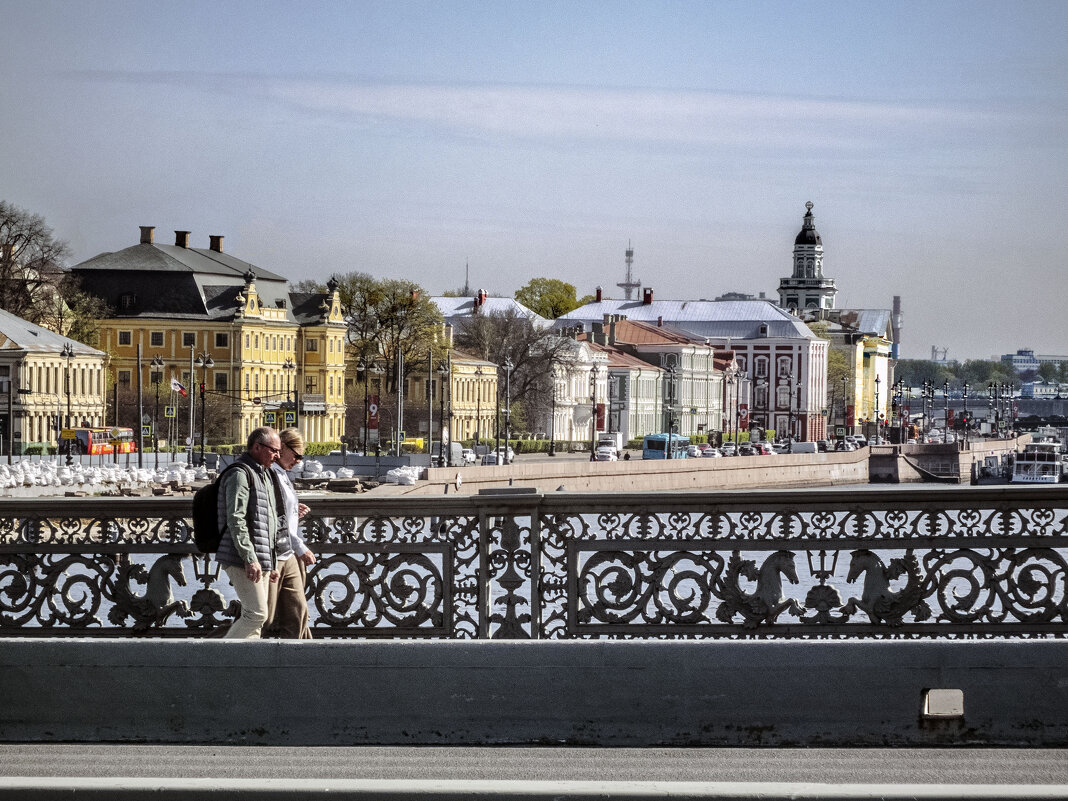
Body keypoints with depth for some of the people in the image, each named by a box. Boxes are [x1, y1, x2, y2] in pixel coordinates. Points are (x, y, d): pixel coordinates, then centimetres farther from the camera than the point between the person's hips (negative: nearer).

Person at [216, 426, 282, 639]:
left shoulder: (263, 474, 21)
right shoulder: (240, 474, -11)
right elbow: (235, 520, -19)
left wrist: (271, 563, 24)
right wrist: (250, 559, -24)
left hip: (260, 560, 10)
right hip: (243, 560, -10)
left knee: (255, 617, 7)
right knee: (256, 614, -13)